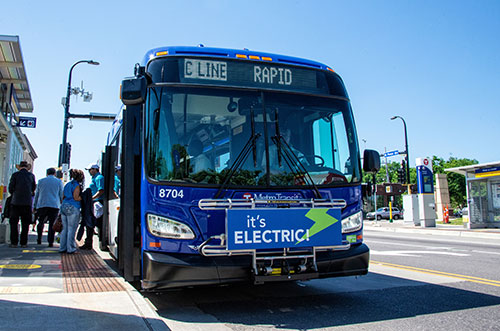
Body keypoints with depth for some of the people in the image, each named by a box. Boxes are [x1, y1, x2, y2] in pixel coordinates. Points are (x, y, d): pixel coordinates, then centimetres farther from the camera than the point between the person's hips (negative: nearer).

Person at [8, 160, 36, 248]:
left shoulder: (15, 175, -1)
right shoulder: (31, 175, 3)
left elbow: (10, 188, 0)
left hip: (16, 202, -1)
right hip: (27, 202, 1)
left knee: (13, 223, 7)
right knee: (25, 224, 7)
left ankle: (14, 242, 3)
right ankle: (23, 243, 6)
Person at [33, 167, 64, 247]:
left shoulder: (41, 181, 12)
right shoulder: (59, 182, 7)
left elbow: (36, 195, 15)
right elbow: (62, 195, 6)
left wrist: (34, 206, 20)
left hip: (42, 205, 2)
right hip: (54, 205, -2)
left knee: (41, 222, 17)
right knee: (52, 224, -1)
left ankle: (39, 239, 12)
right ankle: (50, 242, -5)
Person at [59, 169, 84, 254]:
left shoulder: (67, 184, 17)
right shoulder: (77, 185, -7)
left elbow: (63, 197, 19)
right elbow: (76, 198, -14)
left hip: (64, 206, 8)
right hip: (73, 208, -8)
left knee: (65, 229, 12)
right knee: (71, 229, -3)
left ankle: (62, 248, 15)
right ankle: (70, 249, -1)